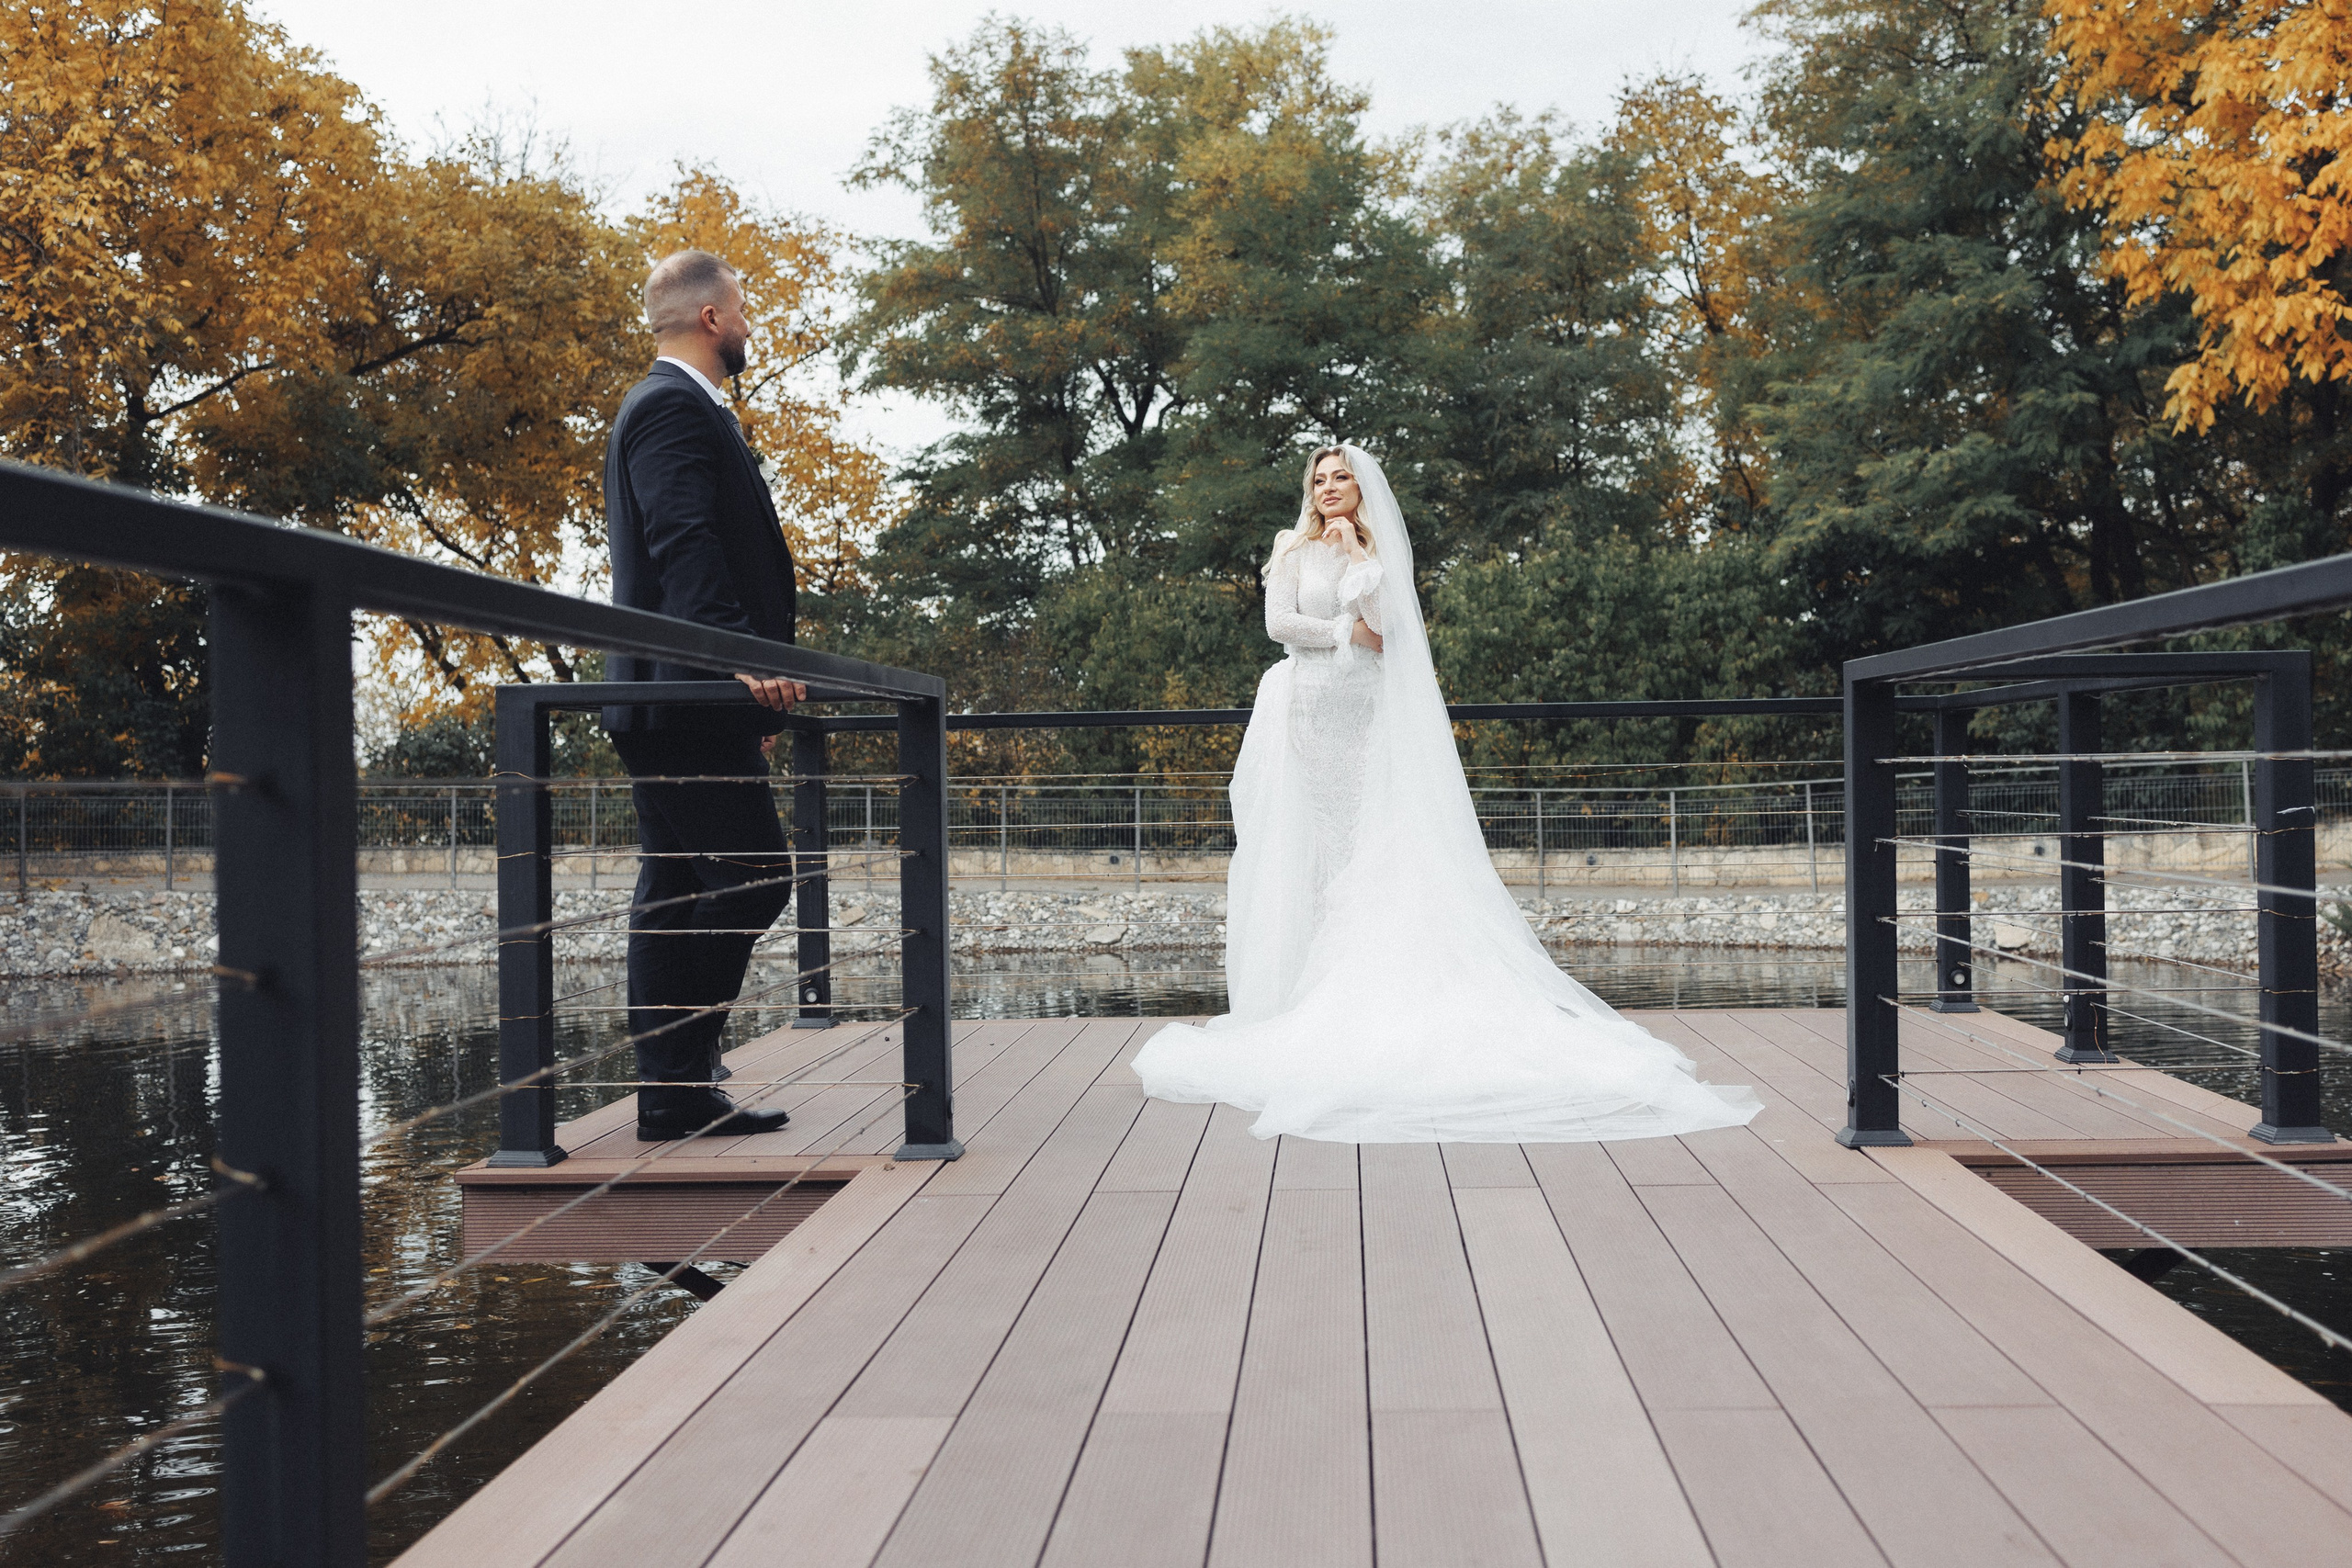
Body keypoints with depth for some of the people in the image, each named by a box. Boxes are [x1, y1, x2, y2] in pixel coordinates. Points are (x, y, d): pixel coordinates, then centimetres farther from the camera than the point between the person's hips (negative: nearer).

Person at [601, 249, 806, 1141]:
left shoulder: (671, 406, 26)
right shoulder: (674, 407, -8)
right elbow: (684, 547, -21)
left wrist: (748, 684, 27)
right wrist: (741, 662, -31)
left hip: (683, 701, 11)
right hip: (688, 699, -11)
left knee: (678, 895, 10)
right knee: (752, 877, -12)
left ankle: (676, 1092, 14)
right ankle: (677, 1085, -10)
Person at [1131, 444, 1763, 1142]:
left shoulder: (1380, 556, 14)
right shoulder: (1293, 548, 11)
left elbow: (1381, 622, -4)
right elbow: (1280, 622, -3)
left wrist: (1357, 554, -5)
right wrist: (1352, 632, -1)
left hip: (1361, 715, 1)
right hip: (1302, 709, -1)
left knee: (1359, 849, -5)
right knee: (1299, 846, -5)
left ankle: (1345, 996, -6)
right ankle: (1289, 993, -6)